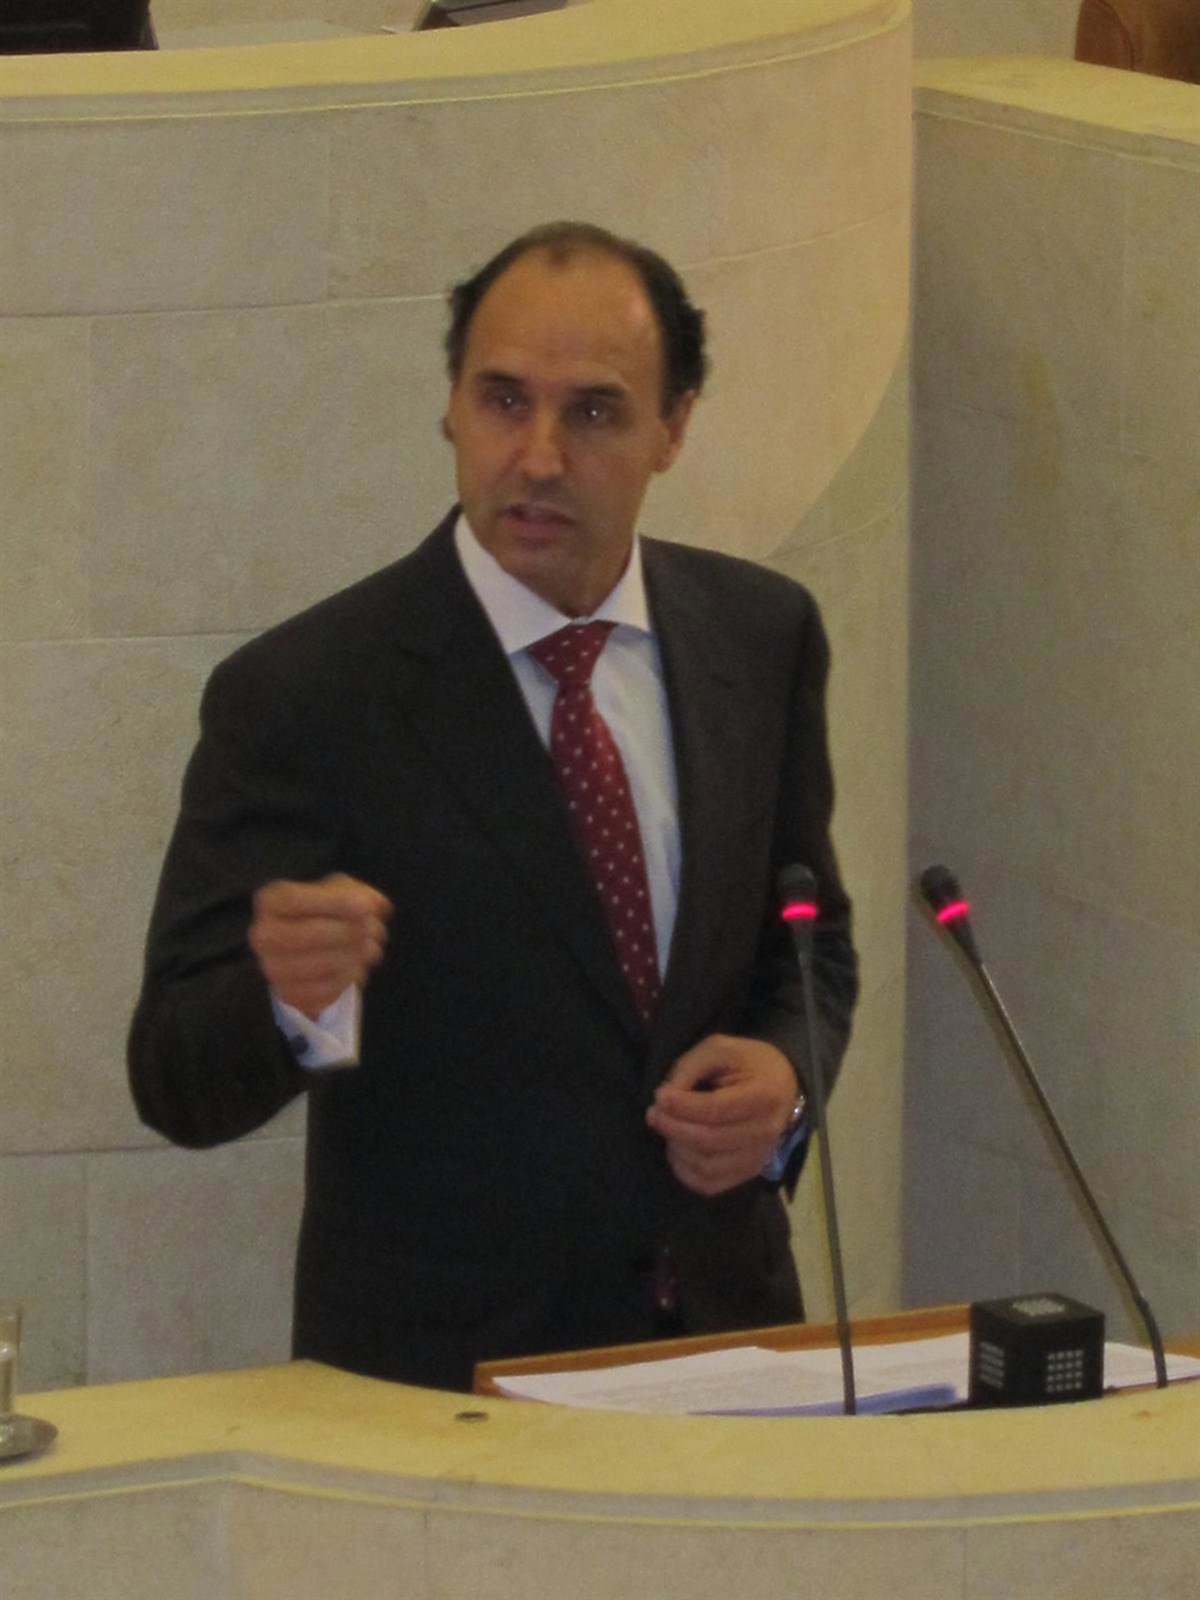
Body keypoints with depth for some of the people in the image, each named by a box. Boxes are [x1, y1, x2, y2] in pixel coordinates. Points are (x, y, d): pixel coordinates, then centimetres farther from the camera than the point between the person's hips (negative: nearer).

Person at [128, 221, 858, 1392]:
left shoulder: (762, 636, 7)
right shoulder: (301, 696, -8)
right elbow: (178, 1083, -10)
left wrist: (786, 1072, -1)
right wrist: (288, 1001, -31)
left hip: (720, 1333, 4)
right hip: (437, 1374, -4)